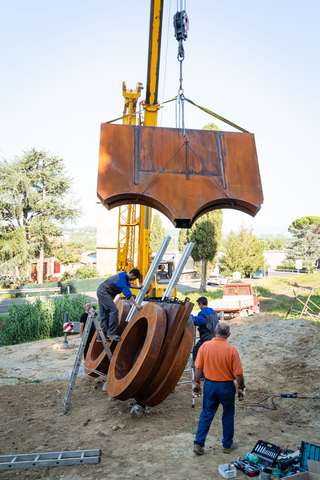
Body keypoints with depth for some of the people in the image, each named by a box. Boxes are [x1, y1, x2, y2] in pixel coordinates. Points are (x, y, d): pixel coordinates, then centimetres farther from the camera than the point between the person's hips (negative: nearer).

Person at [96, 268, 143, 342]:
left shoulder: (124, 277, 8)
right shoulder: (121, 278, -23)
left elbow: (128, 284, 32)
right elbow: (127, 293, -27)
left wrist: (137, 287, 32)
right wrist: (136, 304, -27)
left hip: (101, 292, 11)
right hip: (103, 292, -11)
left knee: (105, 316, 8)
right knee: (114, 310, -18)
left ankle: (100, 337, 10)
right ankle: (111, 333, -15)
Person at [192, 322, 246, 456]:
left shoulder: (205, 346, -11)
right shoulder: (231, 350, -17)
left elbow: (198, 368, -4)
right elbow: (238, 374, -13)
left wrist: (196, 383, 9)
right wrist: (241, 388, 2)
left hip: (209, 385, 2)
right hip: (226, 386, -2)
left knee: (206, 415, 14)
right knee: (228, 416, 16)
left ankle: (198, 443, 14)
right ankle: (227, 445, 28)